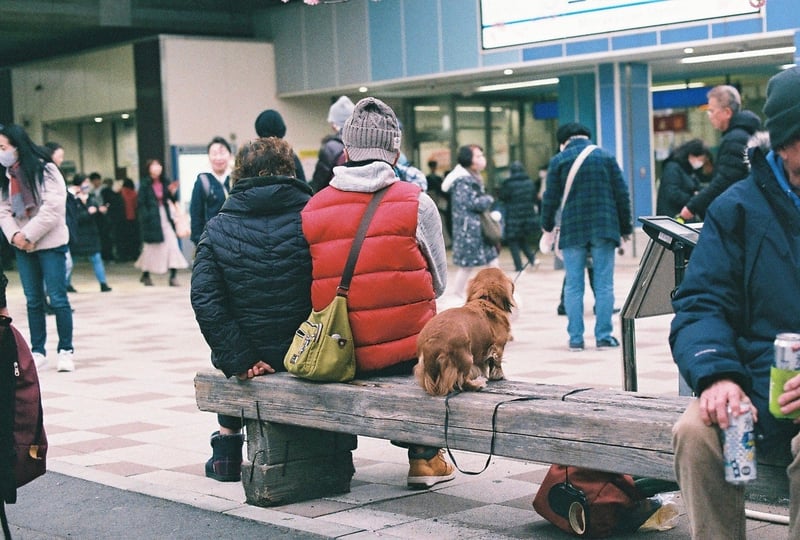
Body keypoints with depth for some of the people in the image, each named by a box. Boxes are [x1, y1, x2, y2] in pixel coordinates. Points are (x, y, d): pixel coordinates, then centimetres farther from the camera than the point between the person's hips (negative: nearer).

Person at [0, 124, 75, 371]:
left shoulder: (45, 170, -10)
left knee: (57, 298, -3)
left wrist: (29, 235, -16)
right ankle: (38, 351, 14)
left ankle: (66, 351, 4)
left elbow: (53, 208, -17)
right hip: (22, 247, 6)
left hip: (50, 244, -6)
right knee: (33, 300, 9)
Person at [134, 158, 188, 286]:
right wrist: (147, 217, -14)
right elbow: (140, 203, -7)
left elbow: (172, 200, 9)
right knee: (151, 247, 5)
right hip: (151, 219, -4)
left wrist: (173, 192, -11)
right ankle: (145, 275, 23)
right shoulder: (145, 184, -5)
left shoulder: (165, 182, 7)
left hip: (165, 218, 4)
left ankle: (173, 276, -7)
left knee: (172, 244, -7)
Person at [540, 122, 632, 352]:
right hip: (604, 228, 1)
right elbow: (622, 194, 5)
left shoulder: (559, 160, 2)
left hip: (572, 230, -1)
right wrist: (626, 227, 12)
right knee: (604, 285, 4)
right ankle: (603, 336, 2)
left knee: (573, 286, 4)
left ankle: (575, 338, 3)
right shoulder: (606, 157, 7)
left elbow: (551, 198, 1)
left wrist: (547, 226, 16)